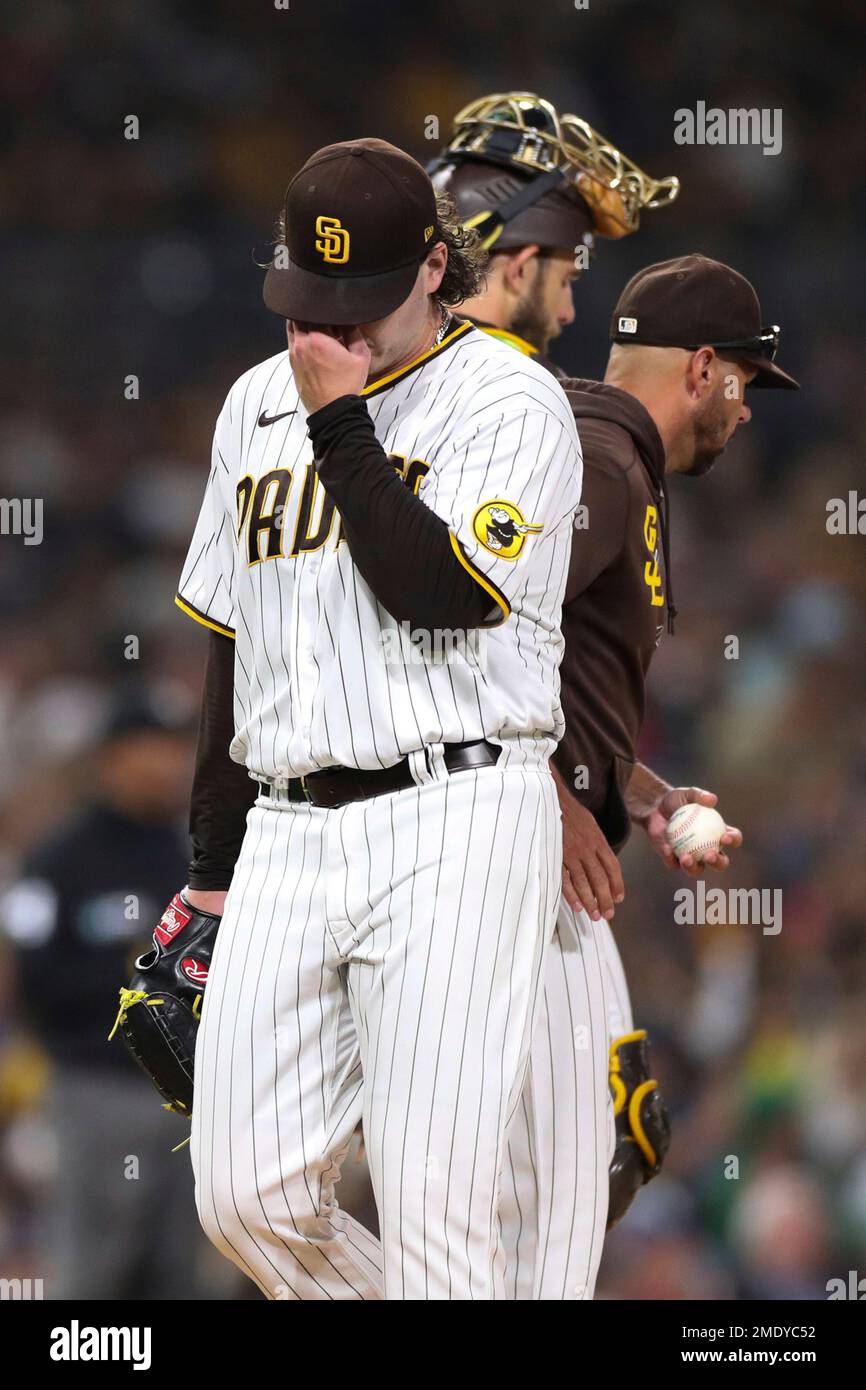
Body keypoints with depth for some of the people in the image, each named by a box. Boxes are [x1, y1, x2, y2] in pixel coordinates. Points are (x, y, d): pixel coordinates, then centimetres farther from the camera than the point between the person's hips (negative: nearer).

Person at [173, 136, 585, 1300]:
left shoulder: (510, 399, -1)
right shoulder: (256, 405, 20)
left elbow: (441, 591, -16)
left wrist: (340, 421, -11)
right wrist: (211, 858, 22)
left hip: (453, 822, -6)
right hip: (287, 834, 6)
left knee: (430, 1214, -13)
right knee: (246, 1197, -2)